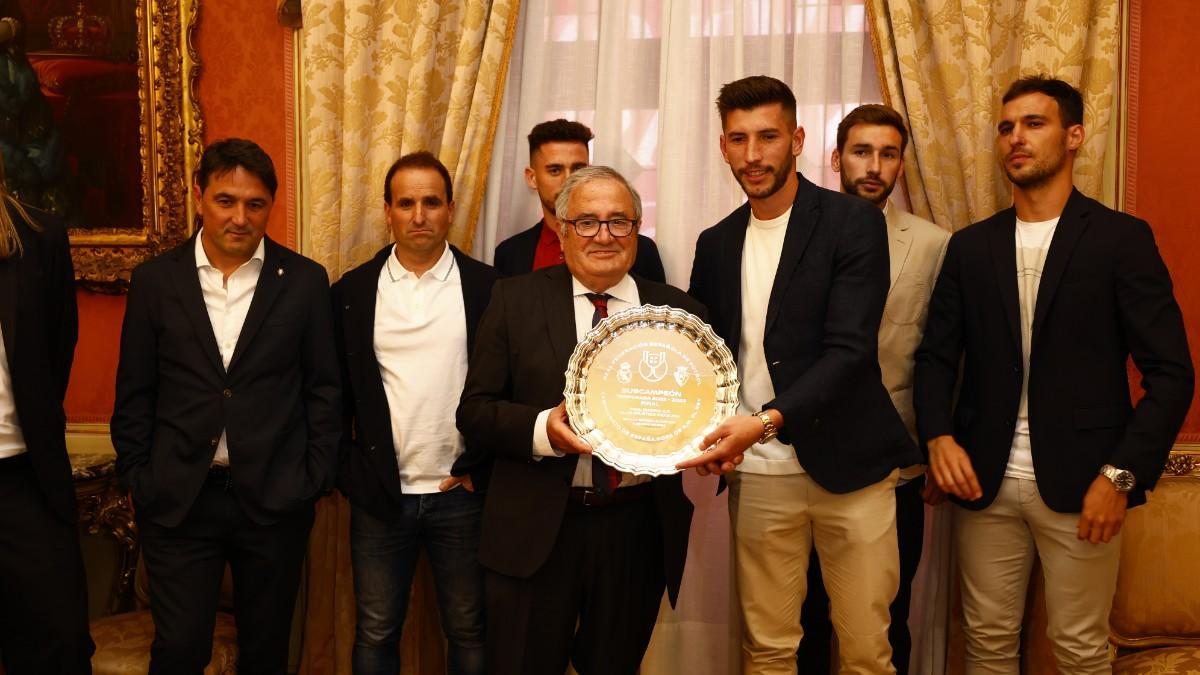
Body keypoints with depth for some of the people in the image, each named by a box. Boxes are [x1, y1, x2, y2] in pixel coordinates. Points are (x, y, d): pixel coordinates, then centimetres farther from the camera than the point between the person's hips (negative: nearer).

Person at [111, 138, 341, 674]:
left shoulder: (305, 281, -1)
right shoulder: (155, 280, 1)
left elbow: (324, 388, 2)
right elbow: (134, 393, 6)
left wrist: (315, 477, -2)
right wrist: (136, 478, 2)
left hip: (275, 500, 0)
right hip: (177, 501, 0)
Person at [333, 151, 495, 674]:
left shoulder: (487, 288, -2)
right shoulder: (352, 291, 2)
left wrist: (480, 469, -4)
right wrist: (347, 473, 1)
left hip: (461, 494, -1)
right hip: (378, 496, 1)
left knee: (469, 632, 12)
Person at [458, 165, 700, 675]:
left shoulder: (679, 312, 5)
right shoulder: (515, 300, 0)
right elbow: (474, 411, -2)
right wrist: (542, 429, -20)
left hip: (638, 532, 2)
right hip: (537, 531, -1)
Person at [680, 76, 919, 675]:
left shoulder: (854, 222, -5)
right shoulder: (715, 244, 10)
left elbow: (850, 350, -15)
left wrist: (766, 421, -26)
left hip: (847, 466, -3)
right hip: (757, 474, 4)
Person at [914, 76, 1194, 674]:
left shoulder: (1122, 239, -2)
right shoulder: (970, 246, 8)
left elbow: (1170, 373, -5)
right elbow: (936, 356, 8)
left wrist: (1121, 474, -13)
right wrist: (938, 435, -9)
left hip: (1081, 486, -3)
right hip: (983, 482, 3)